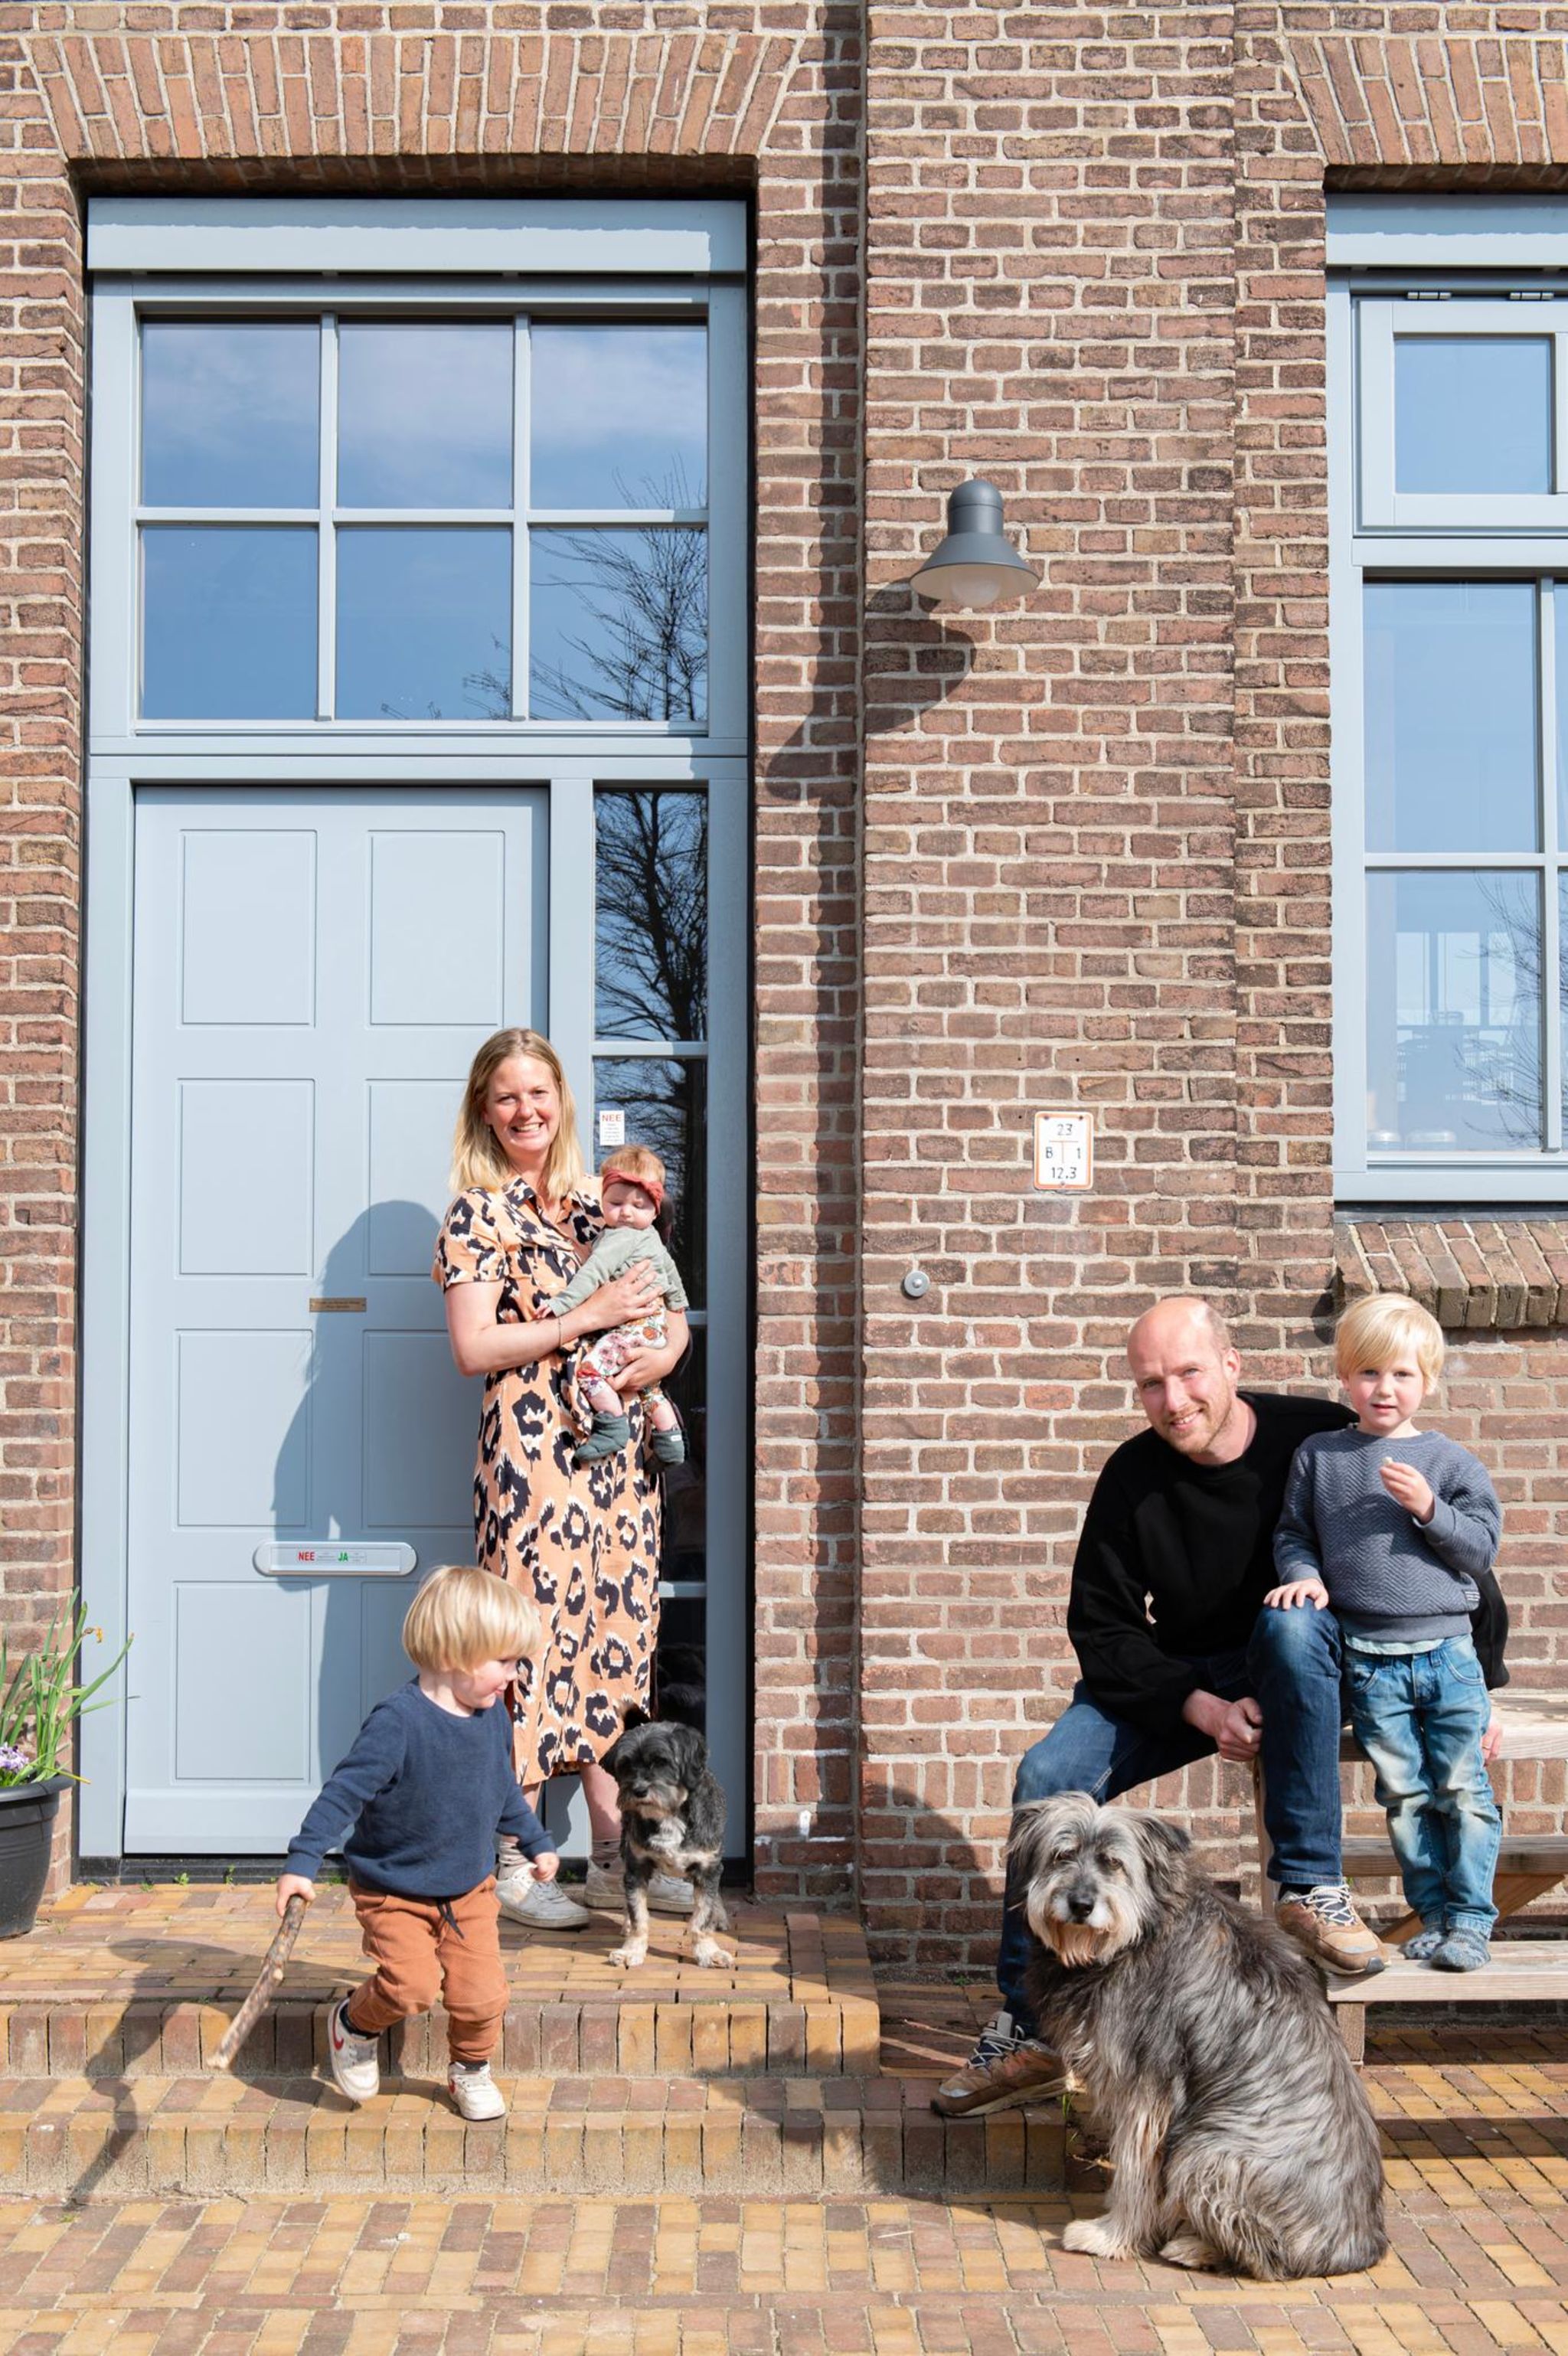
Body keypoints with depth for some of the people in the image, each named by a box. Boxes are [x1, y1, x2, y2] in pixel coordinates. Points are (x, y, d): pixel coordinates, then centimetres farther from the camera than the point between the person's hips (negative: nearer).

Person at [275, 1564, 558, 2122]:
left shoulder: (492, 1719, -1)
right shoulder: (398, 1721, -25)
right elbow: (345, 1790, -25)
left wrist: (536, 1842, 28)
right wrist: (303, 1861, -30)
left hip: (471, 1888, 5)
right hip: (394, 1891, -5)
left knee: (483, 1992, -2)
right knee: (412, 1986, -19)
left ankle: (471, 2070, 28)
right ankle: (352, 2024, 14)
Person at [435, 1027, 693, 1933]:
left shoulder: (598, 1208, 15)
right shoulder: (479, 1214, -2)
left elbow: (670, 1306, 17)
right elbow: (474, 1348, -11)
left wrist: (666, 1348, -5)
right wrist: (589, 1319, -14)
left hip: (618, 1451, 6)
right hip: (533, 1452, -6)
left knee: (614, 1637, 8)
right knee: (534, 1638, -4)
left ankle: (615, 1857, 16)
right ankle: (511, 1864, 6)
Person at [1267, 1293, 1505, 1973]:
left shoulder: (1450, 1461, 2)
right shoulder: (1318, 1456, 6)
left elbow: (1483, 1547, 1)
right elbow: (1292, 1532, 11)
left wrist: (1429, 1510, -14)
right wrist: (1304, 1574, -8)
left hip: (1446, 1646, -1)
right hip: (1366, 1656, 1)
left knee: (1463, 1789, 1)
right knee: (1404, 1793, 6)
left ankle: (1470, 1917, 11)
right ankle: (1432, 1911, 17)